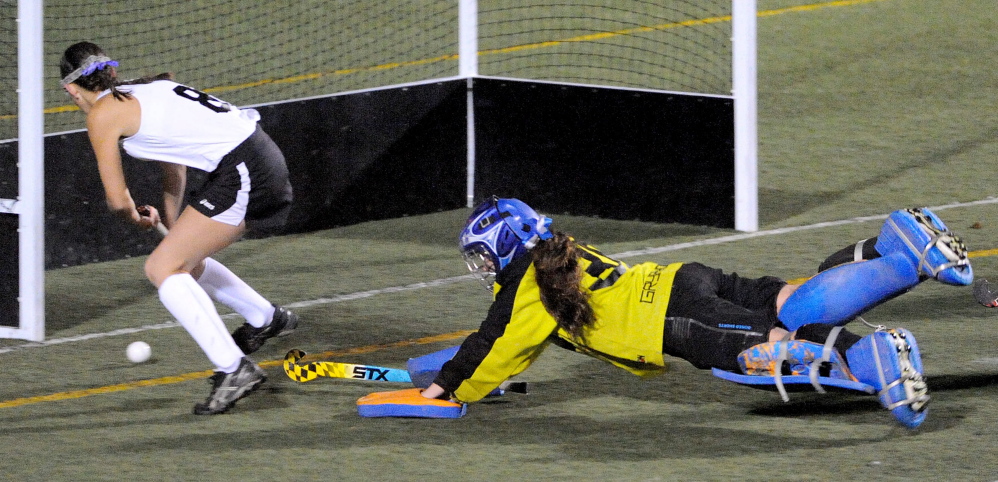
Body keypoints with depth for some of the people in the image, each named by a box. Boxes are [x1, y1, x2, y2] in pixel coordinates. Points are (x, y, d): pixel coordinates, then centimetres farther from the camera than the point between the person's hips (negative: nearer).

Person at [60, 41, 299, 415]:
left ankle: (234, 368, -14)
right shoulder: (147, 90, 21)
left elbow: (117, 200, 1)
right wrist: (171, 227, 38)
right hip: (262, 157, 9)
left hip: (243, 172, -9)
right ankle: (266, 319, 41)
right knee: (184, 262, 23)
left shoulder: (102, 114, -3)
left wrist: (137, 216, 22)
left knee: (162, 269, -6)